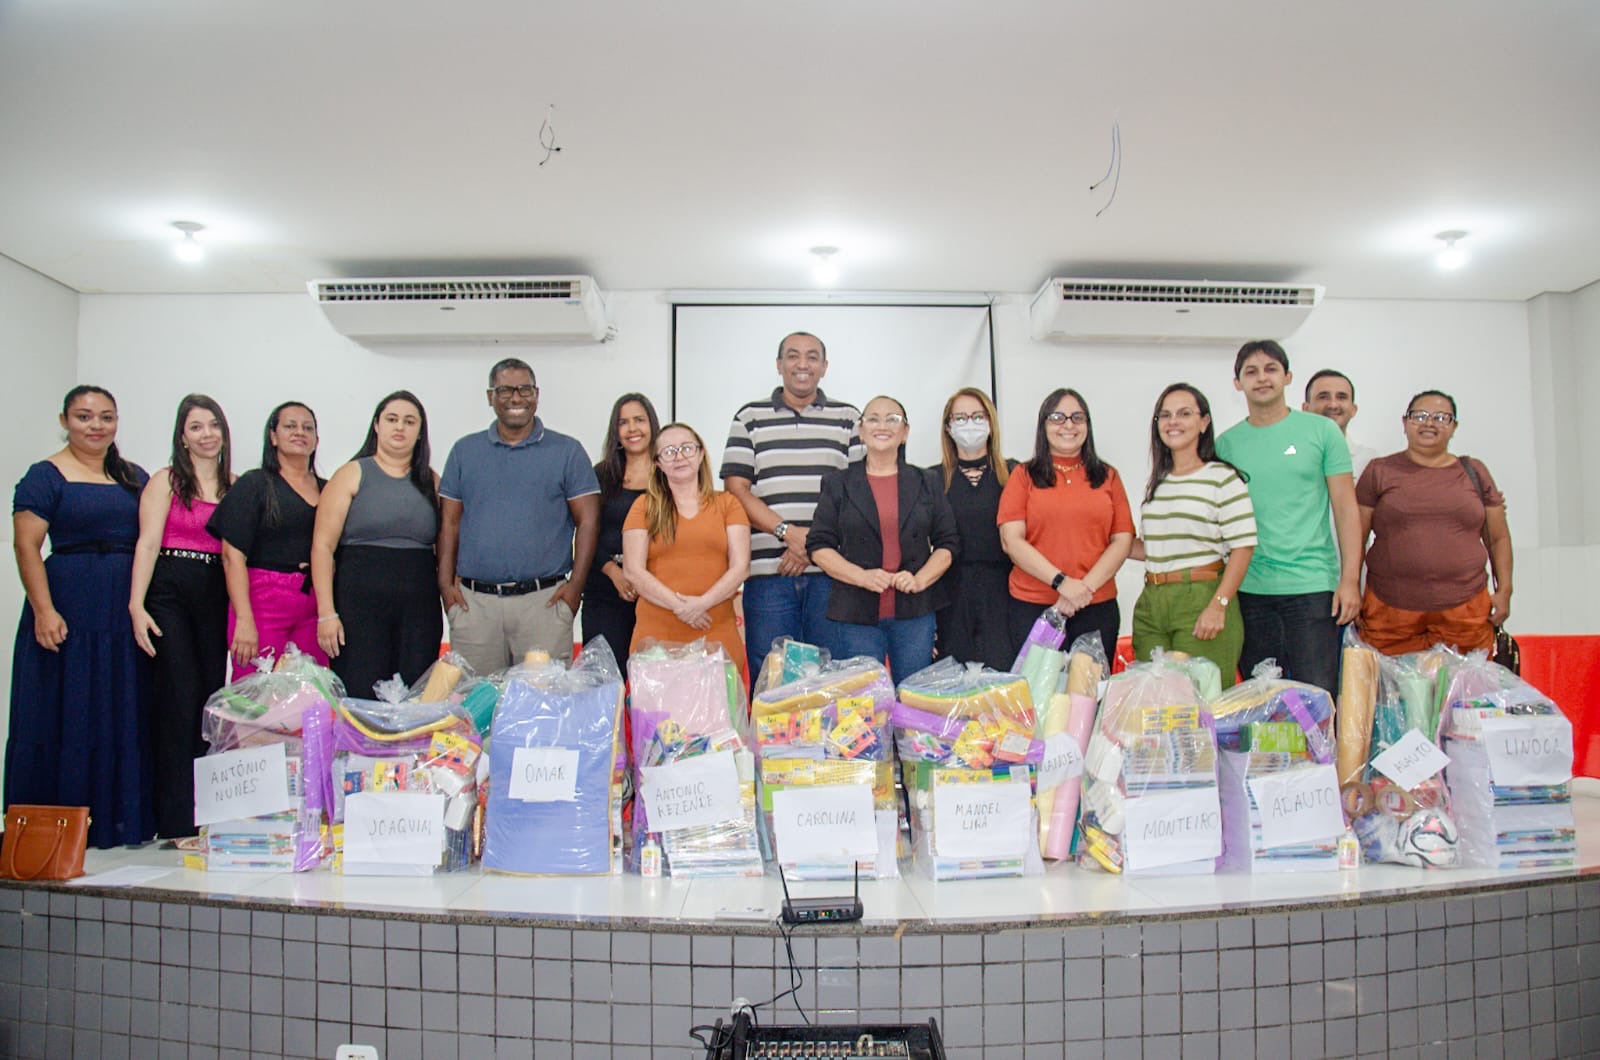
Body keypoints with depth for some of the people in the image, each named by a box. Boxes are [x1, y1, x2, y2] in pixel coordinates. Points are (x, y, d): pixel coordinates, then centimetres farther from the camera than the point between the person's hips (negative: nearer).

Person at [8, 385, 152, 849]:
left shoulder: (135, 477, 15)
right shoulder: (46, 476, 0)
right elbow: (27, 546, -8)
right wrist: (44, 610, -17)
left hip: (127, 615, 5)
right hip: (68, 613, -5)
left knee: (126, 719, 7)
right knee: (64, 718, -1)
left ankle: (122, 824, 16)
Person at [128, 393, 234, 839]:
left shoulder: (235, 486, 14)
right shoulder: (165, 481, 3)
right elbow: (148, 543, -4)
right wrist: (136, 606, -13)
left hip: (217, 597, 4)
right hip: (170, 593, -4)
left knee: (212, 697, 3)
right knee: (180, 699, -8)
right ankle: (177, 819, -2)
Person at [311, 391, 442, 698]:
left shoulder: (430, 482, 14)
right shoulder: (352, 475, 4)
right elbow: (323, 546, -2)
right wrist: (326, 613, -10)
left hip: (420, 607, 3)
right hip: (360, 602, -3)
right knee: (359, 700, -6)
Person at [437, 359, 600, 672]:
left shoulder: (567, 452, 7)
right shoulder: (465, 451, 14)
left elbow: (588, 521, 3)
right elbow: (449, 522, 13)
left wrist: (575, 584, -5)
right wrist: (446, 582, 3)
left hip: (544, 599, -2)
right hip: (473, 601, 2)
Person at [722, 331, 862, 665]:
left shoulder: (848, 419, 13)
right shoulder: (750, 418, 12)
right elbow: (736, 488, 3)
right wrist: (788, 532, -10)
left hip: (831, 570, 0)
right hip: (768, 571, 0)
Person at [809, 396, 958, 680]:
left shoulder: (927, 483, 11)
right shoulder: (838, 484, 7)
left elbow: (948, 543, 9)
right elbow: (819, 546, 1)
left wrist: (920, 579, -9)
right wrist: (863, 576, -13)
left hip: (915, 613, 2)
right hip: (857, 615, -1)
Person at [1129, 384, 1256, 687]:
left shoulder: (1222, 477, -3)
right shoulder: (1157, 483, 16)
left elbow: (1243, 547, -9)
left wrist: (1218, 606, -16)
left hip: (1201, 598, -6)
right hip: (1151, 604, 6)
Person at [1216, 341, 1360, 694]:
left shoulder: (1322, 431, 3)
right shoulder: (1226, 443, 7)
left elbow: (1346, 510, 2)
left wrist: (1350, 580, -6)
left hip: (1312, 585, -2)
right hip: (1249, 588, 2)